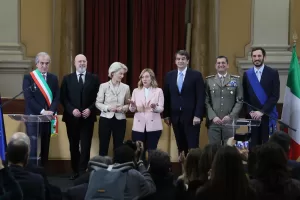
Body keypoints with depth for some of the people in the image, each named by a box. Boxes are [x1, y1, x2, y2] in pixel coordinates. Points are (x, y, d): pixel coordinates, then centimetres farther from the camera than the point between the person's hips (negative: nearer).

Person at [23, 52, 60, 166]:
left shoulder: (53, 78, 11)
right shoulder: (28, 78, -1)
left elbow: (57, 98, 4)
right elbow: (28, 98, -9)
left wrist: (51, 111, -13)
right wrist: (42, 111, -18)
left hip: (48, 117, 4)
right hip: (33, 117, -4)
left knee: (45, 147, 8)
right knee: (33, 147, -10)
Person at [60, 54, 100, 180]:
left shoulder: (94, 78, 5)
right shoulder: (67, 79, 5)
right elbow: (63, 98, 1)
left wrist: (90, 109, -12)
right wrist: (72, 110, -12)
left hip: (87, 117, -1)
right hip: (72, 117, 1)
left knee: (85, 146, -4)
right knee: (74, 146, 9)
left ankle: (83, 171, -1)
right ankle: (75, 171, 18)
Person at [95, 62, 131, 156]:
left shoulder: (126, 87, 4)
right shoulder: (103, 86, -1)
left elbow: (128, 104, 8)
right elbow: (98, 103, -1)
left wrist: (123, 108, -13)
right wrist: (108, 108, -16)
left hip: (120, 120, 2)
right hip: (105, 119, -1)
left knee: (118, 147, 6)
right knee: (103, 146, 4)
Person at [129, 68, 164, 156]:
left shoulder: (158, 91, 7)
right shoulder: (136, 91, 11)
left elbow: (161, 108, -1)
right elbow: (131, 109, 6)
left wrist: (155, 108, -23)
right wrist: (133, 106, -17)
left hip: (153, 126, -1)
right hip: (139, 126, 2)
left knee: (152, 150, -1)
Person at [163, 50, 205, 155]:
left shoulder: (196, 75, -2)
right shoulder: (169, 75, 9)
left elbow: (201, 97, -6)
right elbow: (166, 97, 11)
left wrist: (198, 115, -14)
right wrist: (166, 115, 7)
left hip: (191, 117, -4)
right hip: (176, 117, 4)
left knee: (193, 147, -4)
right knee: (180, 147, 7)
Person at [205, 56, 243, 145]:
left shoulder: (236, 80, 8)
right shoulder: (209, 80, 9)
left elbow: (240, 101, 3)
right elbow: (206, 101, 4)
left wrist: (230, 116, -8)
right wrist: (213, 117, -8)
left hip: (230, 122, 0)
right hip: (213, 122, 0)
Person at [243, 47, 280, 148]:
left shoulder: (273, 73, 2)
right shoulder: (247, 74, 9)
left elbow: (275, 96, -5)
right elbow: (245, 96, 7)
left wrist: (262, 111, -13)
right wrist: (251, 112, -8)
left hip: (268, 115, -2)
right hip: (252, 116, 2)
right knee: (253, 144, 0)